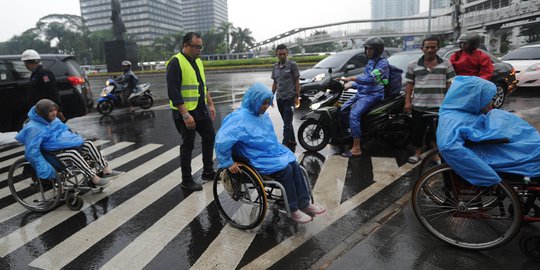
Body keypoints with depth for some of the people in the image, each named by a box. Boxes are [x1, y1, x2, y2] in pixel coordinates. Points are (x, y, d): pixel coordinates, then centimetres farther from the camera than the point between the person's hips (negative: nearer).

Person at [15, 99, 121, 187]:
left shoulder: (54, 120, 8)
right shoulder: (34, 128, -18)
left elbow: (65, 130, 27)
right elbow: (32, 152, -23)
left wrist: (75, 139, 18)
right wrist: (46, 169, -29)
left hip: (66, 147, 8)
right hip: (53, 155, -8)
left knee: (89, 144, -13)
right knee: (73, 153, -35)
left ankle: (106, 171, -17)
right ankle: (95, 180, -36)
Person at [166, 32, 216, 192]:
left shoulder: (197, 61, 12)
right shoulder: (175, 63, -14)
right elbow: (173, 92, -21)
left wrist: (210, 104, 15)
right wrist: (186, 115, -25)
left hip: (201, 110, 8)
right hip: (185, 113, -8)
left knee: (210, 136, 14)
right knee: (188, 145, 1)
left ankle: (208, 172, 29)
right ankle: (186, 181, 17)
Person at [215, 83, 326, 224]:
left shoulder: (263, 115, 7)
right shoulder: (240, 118, -20)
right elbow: (221, 140, -28)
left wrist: (278, 148, 17)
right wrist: (228, 163, -22)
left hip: (272, 152, 8)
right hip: (258, 159, -8)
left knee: (294, 164, -12)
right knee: (285, 169, -23)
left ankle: (304, 204, -2)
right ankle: (293, 209, -8)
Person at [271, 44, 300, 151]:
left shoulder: (292, 64, -4)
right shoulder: (275, 67, 11)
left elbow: (297, 81, -4)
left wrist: (297, 96, -8)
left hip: (289, 97, -6)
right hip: (279, 98, 6)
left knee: (287, 122, -10)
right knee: (287, 122, 14)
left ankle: (285, 144, -10)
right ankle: (292, 141, 26)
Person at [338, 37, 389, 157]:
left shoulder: (382, 63, -11)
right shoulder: (370, 62, 18)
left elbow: (371, 78, -25)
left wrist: (352, 78, -26)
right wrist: (351, 85, 14)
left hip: (373, 95, -10)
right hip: (361, 92, 10)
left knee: (354, 115, -28)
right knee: (343, 110, 6)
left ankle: (356, 149, -25)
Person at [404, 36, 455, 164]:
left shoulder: (446, 64, 5)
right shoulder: (413, 65, 5)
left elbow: (450, 84, 5)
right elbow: (409, 84, 5)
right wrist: (407, 101, -2)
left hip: (439, 106, 0)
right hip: (418, 106, 1)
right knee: (417, 131, 8)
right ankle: (417, 153, 22)